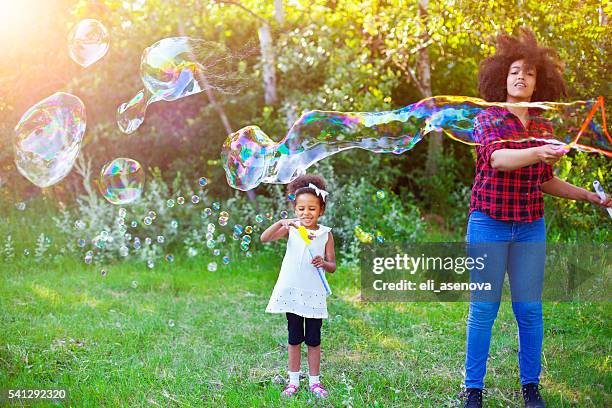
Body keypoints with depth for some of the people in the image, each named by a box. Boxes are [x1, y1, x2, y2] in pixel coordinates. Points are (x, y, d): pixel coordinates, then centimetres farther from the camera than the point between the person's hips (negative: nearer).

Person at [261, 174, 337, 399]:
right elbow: (264, 238, -15)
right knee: (294, 338, 10)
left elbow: (332, 266, 1)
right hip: (291, 290, 0)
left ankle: (314, 382, 18)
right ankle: (293, 381, 20)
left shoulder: (325, 234, 0)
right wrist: (280, 223, -29)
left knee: (313, 339, 7)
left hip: (314, 293, 0)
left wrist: (323, 263, -21)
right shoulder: (291, 229, -1)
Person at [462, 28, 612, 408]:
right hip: (489, 223, -3)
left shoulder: (544, 127, 10)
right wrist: (537, 153, -41)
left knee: (530, 309, 4)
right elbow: (498, 158, -23)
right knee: (484, 308, 0)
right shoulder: (487, 119, -3)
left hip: (531, 227, 4)